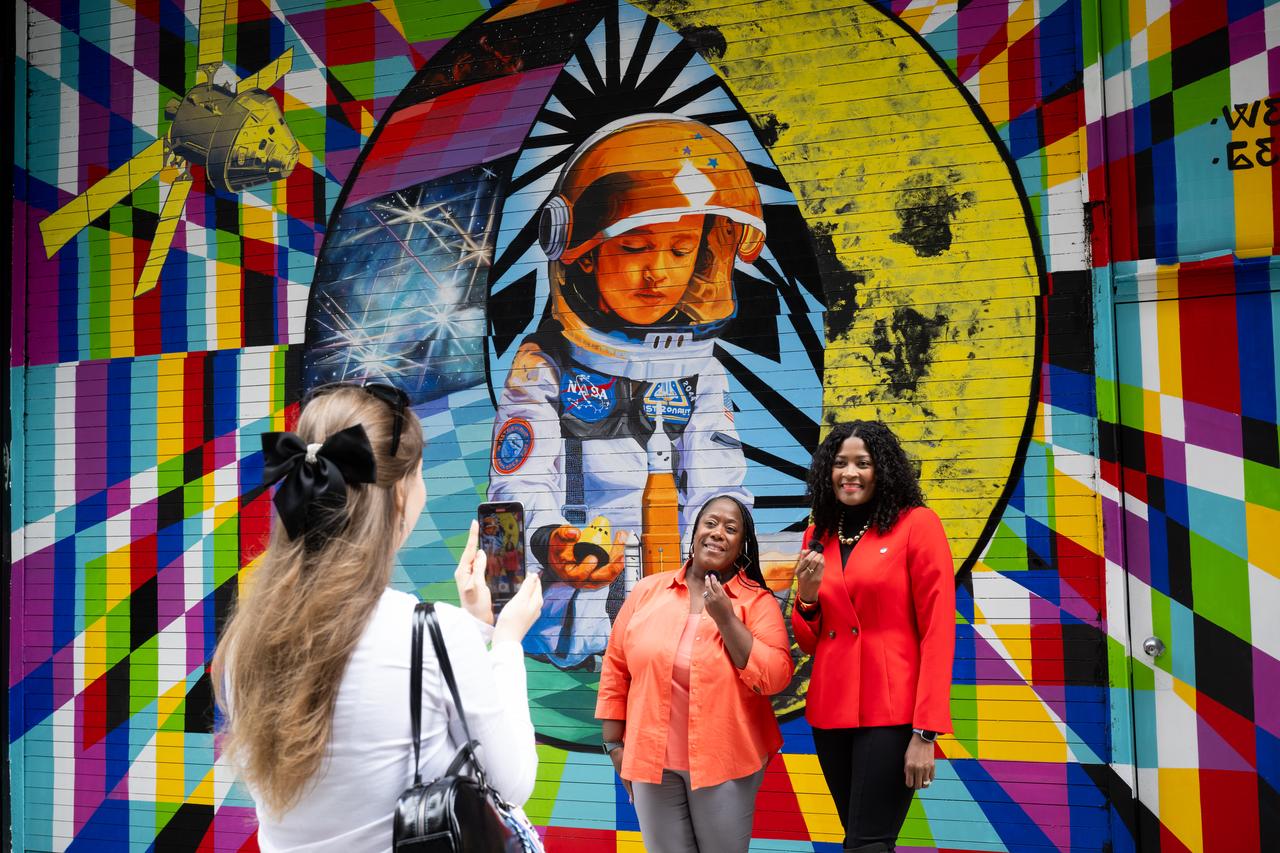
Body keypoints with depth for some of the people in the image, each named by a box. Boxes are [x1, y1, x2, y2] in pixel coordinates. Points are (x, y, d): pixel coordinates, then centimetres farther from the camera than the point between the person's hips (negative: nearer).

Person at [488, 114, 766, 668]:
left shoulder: (701, 369, 12)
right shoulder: (545, 364, 1)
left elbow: (718, 489, 8)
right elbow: (520, 487, -6)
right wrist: (549, 542, -27)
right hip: (576, 596, -2)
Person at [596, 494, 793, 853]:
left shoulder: (759, 602, -4)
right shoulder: (646, 592, 1)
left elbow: (774, 678, -13)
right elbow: (615, 671, 6)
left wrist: (726, 618, -17)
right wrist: (615, 745, 5)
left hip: (725, 762, -1)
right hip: (652, 760, 2)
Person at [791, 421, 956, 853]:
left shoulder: (917, 525, -6)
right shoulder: (818, 536, 10)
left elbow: (938, 631, -9)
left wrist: (926, 731, -14)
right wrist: (807, 598, -7)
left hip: (891, 713, -5)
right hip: (831, 712, 6)